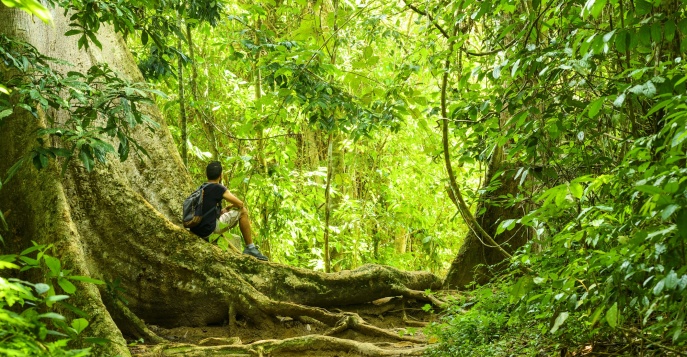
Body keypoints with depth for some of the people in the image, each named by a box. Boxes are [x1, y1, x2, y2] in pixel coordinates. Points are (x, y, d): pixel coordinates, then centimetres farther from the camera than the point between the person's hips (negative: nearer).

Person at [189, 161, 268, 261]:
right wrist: (229, 207, 17)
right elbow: (240, 204, -4)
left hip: (196, 231, 8)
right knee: (243, 212, 3)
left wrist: (223, 210, 20)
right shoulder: (218, 188, -8)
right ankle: (250, 248, 5)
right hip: (209, 230, -8)